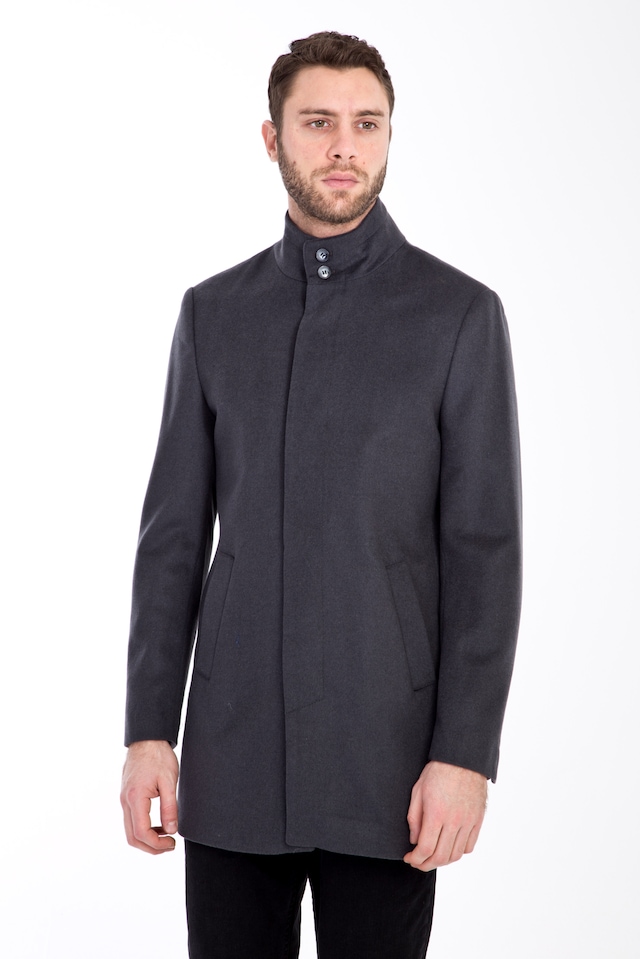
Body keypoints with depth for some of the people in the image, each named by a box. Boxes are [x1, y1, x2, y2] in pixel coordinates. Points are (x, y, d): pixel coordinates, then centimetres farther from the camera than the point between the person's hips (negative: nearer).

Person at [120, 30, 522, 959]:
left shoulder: (459, 314, -3)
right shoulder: (215, 312, 7)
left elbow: (485, 553, -6)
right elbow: (175, 534, 6)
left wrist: (466, 754, -13)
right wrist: (148, 732, 0)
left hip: (387, 760, -2)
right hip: (232, 756, 3)